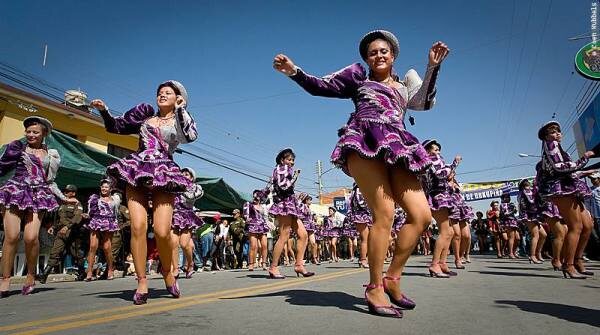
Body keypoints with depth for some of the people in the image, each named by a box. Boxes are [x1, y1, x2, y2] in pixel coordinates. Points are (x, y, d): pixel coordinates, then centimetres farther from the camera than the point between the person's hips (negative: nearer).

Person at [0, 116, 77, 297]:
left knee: (31, 237, -15)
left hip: (39, 196, 1)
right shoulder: (17, 146, 11)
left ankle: (31, 275, 4)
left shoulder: (51, 155, 18)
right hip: (16, 192, -1)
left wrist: (64, 199, 18)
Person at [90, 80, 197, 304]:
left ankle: (167, 271, 13)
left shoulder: (180, 120, 15)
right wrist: (103, 111, 11)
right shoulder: (145, 115, 22)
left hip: (164, 175, -2)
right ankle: (142, 281, -4)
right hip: (137, 170, 2)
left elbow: (191, 136, -8)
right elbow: (116, 127, 28)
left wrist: (181, 109, 1)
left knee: (162, 232, -14)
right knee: (138, 226, -14)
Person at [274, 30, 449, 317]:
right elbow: (321, 86, 17)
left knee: (422, 215, -8)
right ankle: (374, 288, -9)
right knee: (384, 213, -19)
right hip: (366, 143, -5)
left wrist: (433, 66, 7)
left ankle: (392, 277, 5)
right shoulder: (358, 75, 23)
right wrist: (294, 71, 3)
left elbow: (425, 102, 14)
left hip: (396, 150, 5)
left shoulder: (403, 87, 32)